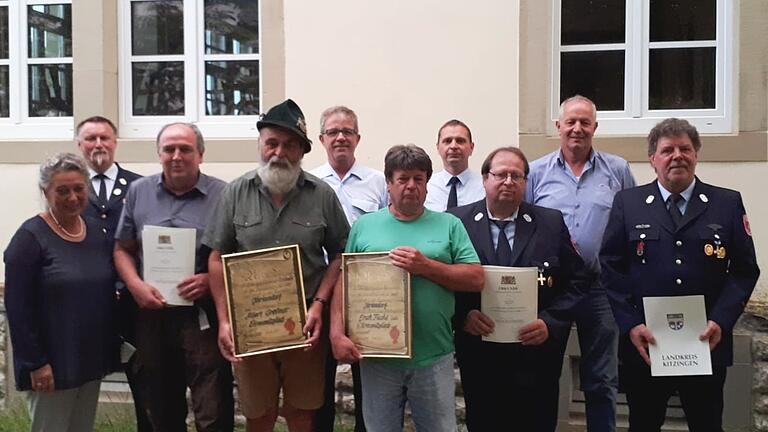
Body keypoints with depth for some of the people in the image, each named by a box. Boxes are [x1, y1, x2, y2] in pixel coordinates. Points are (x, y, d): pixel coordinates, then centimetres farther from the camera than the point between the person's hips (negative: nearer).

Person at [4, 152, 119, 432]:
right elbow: (18, 307, -14)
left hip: (92, 358, 6)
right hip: (51, 363, -6)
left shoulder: (97, 232, 6)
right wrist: (36, 363, -17)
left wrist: (111, 348, 7)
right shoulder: (31, 236, -11)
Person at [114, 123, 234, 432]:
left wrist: (212, 280, -16)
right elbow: (123, 249, 13)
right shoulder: (138, 192, 9)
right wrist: (136, 285, -4)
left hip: (204, 316, -4)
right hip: (152, 316, 4)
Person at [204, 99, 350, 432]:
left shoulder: (322, 195, 0)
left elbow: (338, 255, 3)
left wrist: (319, 304, -9)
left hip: (306, 324, 0)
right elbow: (218, 259, 2)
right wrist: (224, 321, -5)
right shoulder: (237, 193, 1)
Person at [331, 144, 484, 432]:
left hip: (433, 356, 0)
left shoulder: (449, 225, 5)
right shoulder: (364, 225, 6)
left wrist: (426, 266, -14)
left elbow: (476, 279, -2)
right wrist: (337, 334, -9)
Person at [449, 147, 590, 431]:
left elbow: (577, 281, 3)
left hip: (537, 357, 1)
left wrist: (550, 323, -10)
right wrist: (462, 315, -15)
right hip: (478, 357, 0)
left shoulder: (552, 223, 3)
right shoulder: (457, 222, 0)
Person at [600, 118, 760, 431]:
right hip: (644, 345, 0)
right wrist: (630, 325, -11)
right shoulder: (627, 202, 3)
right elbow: (610, 267, -1)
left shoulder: (728, 203, 5)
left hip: (707, 345, 1)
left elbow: (745, 269, 2)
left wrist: (721, 321, -11)